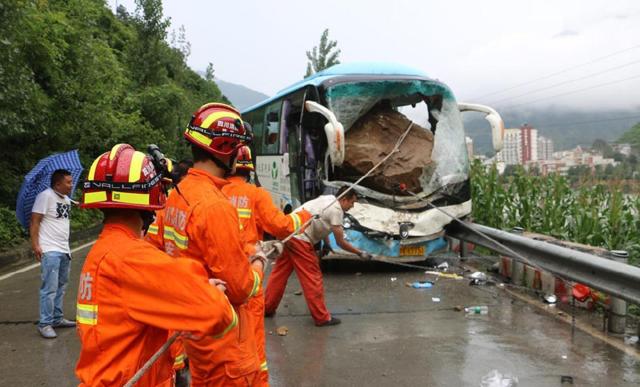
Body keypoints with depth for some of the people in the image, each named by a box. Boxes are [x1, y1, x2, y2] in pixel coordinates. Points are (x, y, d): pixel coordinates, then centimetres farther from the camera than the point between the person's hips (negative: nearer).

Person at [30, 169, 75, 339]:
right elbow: (35, 221, -13)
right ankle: (45, 324, 0)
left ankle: (57, 318, 22)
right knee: (50, 288, -7)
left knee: (61, 287, 13)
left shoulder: (67, 200, 14)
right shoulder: (45, 196, -11)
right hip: (50, 251, -8)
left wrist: (67, 247, 18)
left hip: (64, 250, 8)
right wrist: (35, 244, -20)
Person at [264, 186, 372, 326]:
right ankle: (322, 317, 5)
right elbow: (340, 242, -6)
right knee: (312, 279, -2)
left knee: (280, 273, 18)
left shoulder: (328, 199, 16)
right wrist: (360, 253, 3)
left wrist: (327, 244, 20)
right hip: (300, 240, -10)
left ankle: (267, 308, 27)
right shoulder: (336, 210, -11)